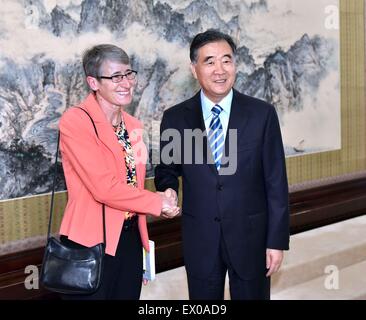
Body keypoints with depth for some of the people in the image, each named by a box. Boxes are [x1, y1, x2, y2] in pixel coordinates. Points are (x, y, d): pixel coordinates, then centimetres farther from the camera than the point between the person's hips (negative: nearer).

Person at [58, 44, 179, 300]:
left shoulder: (133, 125, 10)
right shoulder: (75, 121, -14)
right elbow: (104, 188, -21)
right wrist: (157, 203, -10)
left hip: (131, 236, 7)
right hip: (91, 240, -7)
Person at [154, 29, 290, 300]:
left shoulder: (262, 114, -6)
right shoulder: (175, 118, -3)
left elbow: (276, 182, -4)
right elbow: (167, 168, 10)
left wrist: (277, 240, -6)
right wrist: (168, 189, -13)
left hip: (251, 235, -1)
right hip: (200, 238, 1)